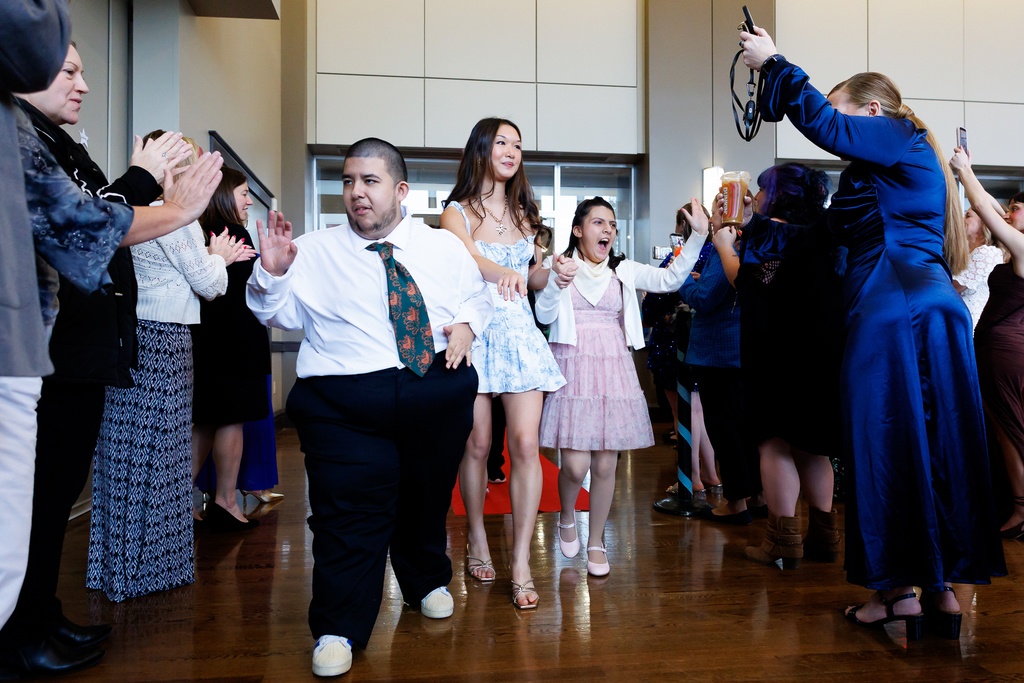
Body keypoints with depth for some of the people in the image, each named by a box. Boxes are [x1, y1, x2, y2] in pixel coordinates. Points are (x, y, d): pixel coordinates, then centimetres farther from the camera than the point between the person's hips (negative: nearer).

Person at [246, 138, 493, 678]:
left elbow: (478, 297, 19)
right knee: (349, 509, -9)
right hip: (346, 401, -2)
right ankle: (338, 630, 12)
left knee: (428, 498, 18)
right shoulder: (316, 251, 5)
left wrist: (466, 324, -2)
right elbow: (278, 313, 4)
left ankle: (427, 581, 47)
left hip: (438, 389, 3)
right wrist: (273, 271, -15)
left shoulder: (444, 247, 11)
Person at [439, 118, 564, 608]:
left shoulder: (524, 212, 15)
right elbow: (470, 259, -19)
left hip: (519, 333, 3)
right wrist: (504, 272, -40)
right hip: (473, 332, -3)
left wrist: (552, 270, -1)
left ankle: (521, 566, -2)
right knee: (477, 445, 3)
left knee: (526, 444, -8)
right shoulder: (458, 211, 2)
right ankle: (477, 542, 25)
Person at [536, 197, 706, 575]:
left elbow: (670, 279, 3)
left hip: (613, 368, 3)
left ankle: (596, 541, 23)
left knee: (605, 465, 4)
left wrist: (698, 236, -5)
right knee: (575, 465, -7)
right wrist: (556, 282, -27)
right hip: (572, 368, -3)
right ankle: (567, 516, 26)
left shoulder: (624, 271, 13)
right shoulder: (558, 266, 3)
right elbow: (544, 315, -8)